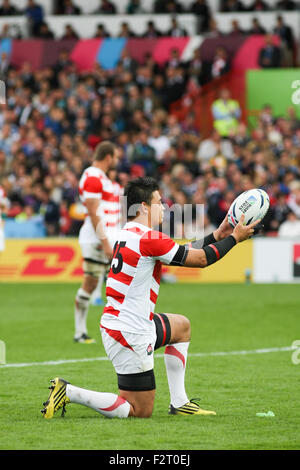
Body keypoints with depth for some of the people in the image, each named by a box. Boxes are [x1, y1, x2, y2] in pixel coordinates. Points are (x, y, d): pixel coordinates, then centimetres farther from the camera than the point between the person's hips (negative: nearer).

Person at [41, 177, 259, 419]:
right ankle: (68, 393, -6)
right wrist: (235, 238, -1)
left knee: (182, 325, 31)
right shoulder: (149, 239, -20)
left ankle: (179, 403, 27)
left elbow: (185, 253, 19)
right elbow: (201, 259, -12)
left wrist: (217, 235, 19)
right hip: (129, 334, -10)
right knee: (140, 411, -3)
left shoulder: (130, 234, 10)